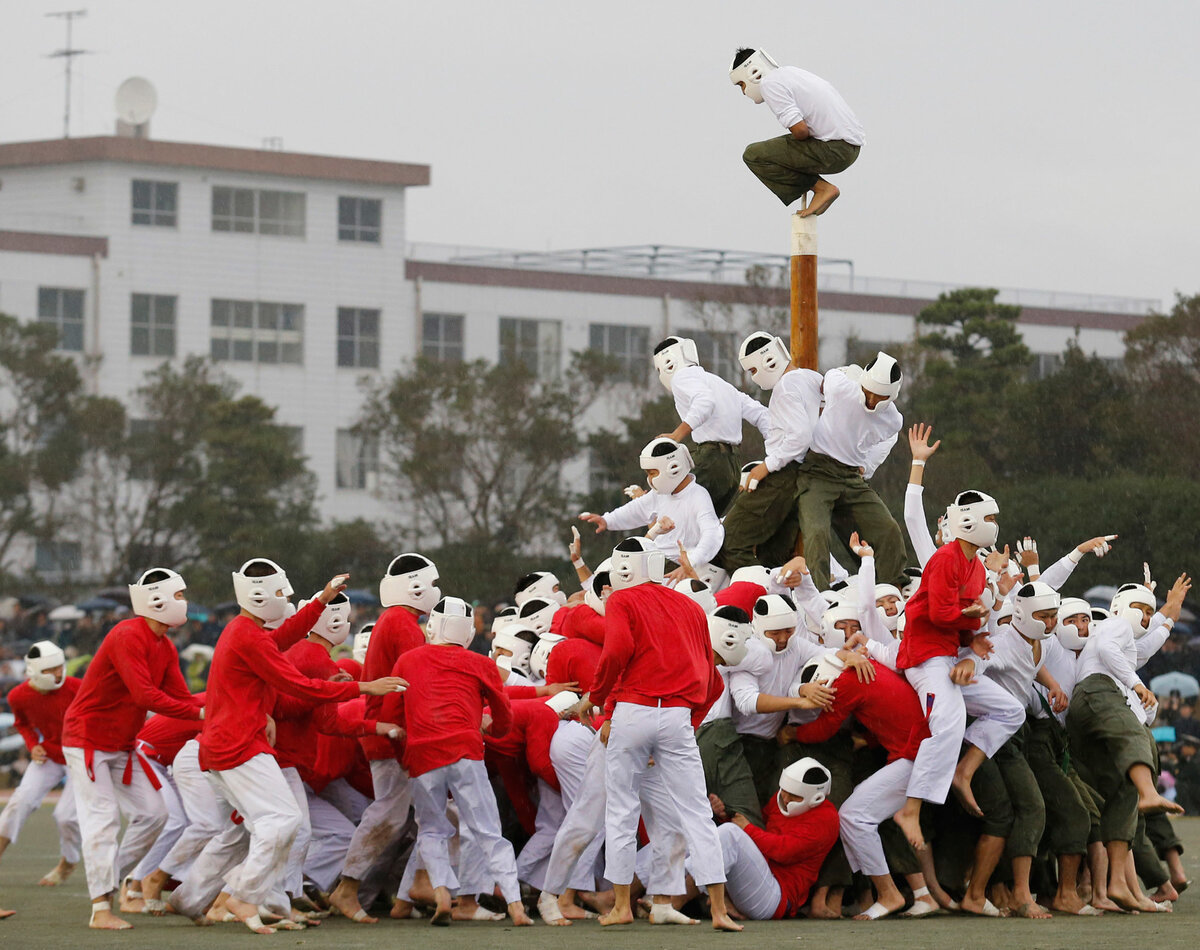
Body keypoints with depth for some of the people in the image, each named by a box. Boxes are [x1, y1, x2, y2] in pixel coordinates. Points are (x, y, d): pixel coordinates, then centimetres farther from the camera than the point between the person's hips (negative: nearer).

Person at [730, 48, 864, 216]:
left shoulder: (769, 84, -10)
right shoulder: (791, 71, 21)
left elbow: (800, 129, -19)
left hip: (834, 151, -10)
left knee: (753, 155, -7)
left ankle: (821, 188, -5)